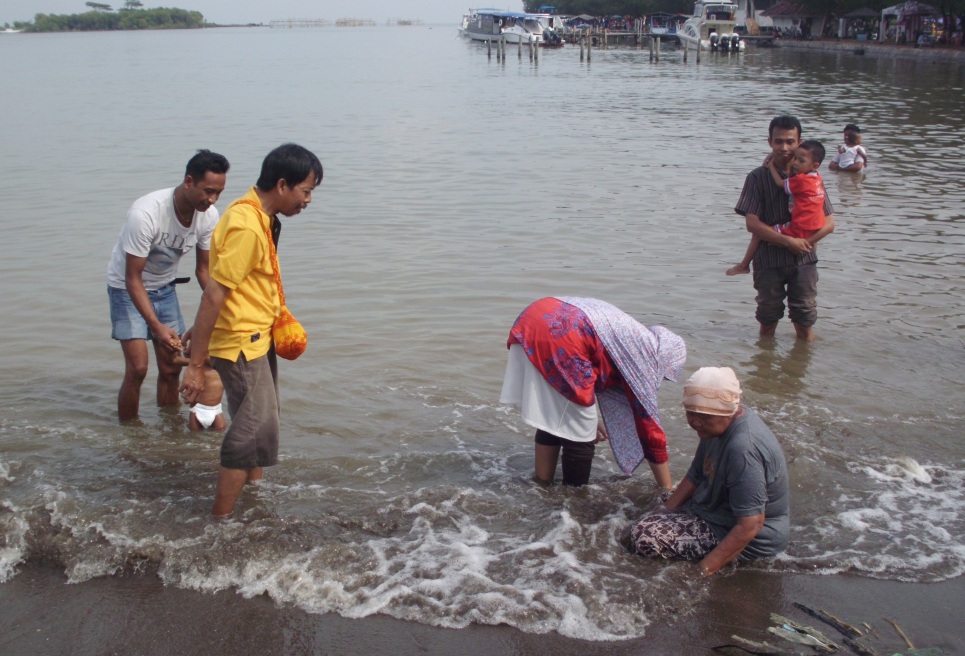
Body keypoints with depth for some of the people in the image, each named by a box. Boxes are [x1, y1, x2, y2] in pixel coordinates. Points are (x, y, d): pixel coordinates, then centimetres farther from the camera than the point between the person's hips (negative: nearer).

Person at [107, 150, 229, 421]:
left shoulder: (209, 216, -17)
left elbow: (204, 269, -3)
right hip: (127, 288, -5)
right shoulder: (145, 214, -34)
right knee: (137, 368, -13)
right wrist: (157, 327, -37)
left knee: (171, 367, 6)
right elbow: (133, 278, -29)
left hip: (164, 287, 5)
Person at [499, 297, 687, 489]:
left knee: (550, 419, 24)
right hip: (559, 338, -9)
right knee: (580, 433, 9)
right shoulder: (644, 360, 10)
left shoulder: (631, 335, 31)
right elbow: (650, 429, 15)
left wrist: (587, 419, 47)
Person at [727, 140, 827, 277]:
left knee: (758, 232, 2)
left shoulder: (801, 180, -19)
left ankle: (744, 266, 13)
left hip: (796, 233, -9)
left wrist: (771, 166, 10)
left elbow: (780, 183, -4)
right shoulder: (816, 178, 6)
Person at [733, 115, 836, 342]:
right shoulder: (758, 177, -3)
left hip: (803, 261, 1)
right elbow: (752, 223, -11)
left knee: (805, 322, 5)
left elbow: (829, 223, 2)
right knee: (768, 321, 11)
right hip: (769, 261, -1)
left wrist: (802, 242, -14)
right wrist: (789, 241, -18)